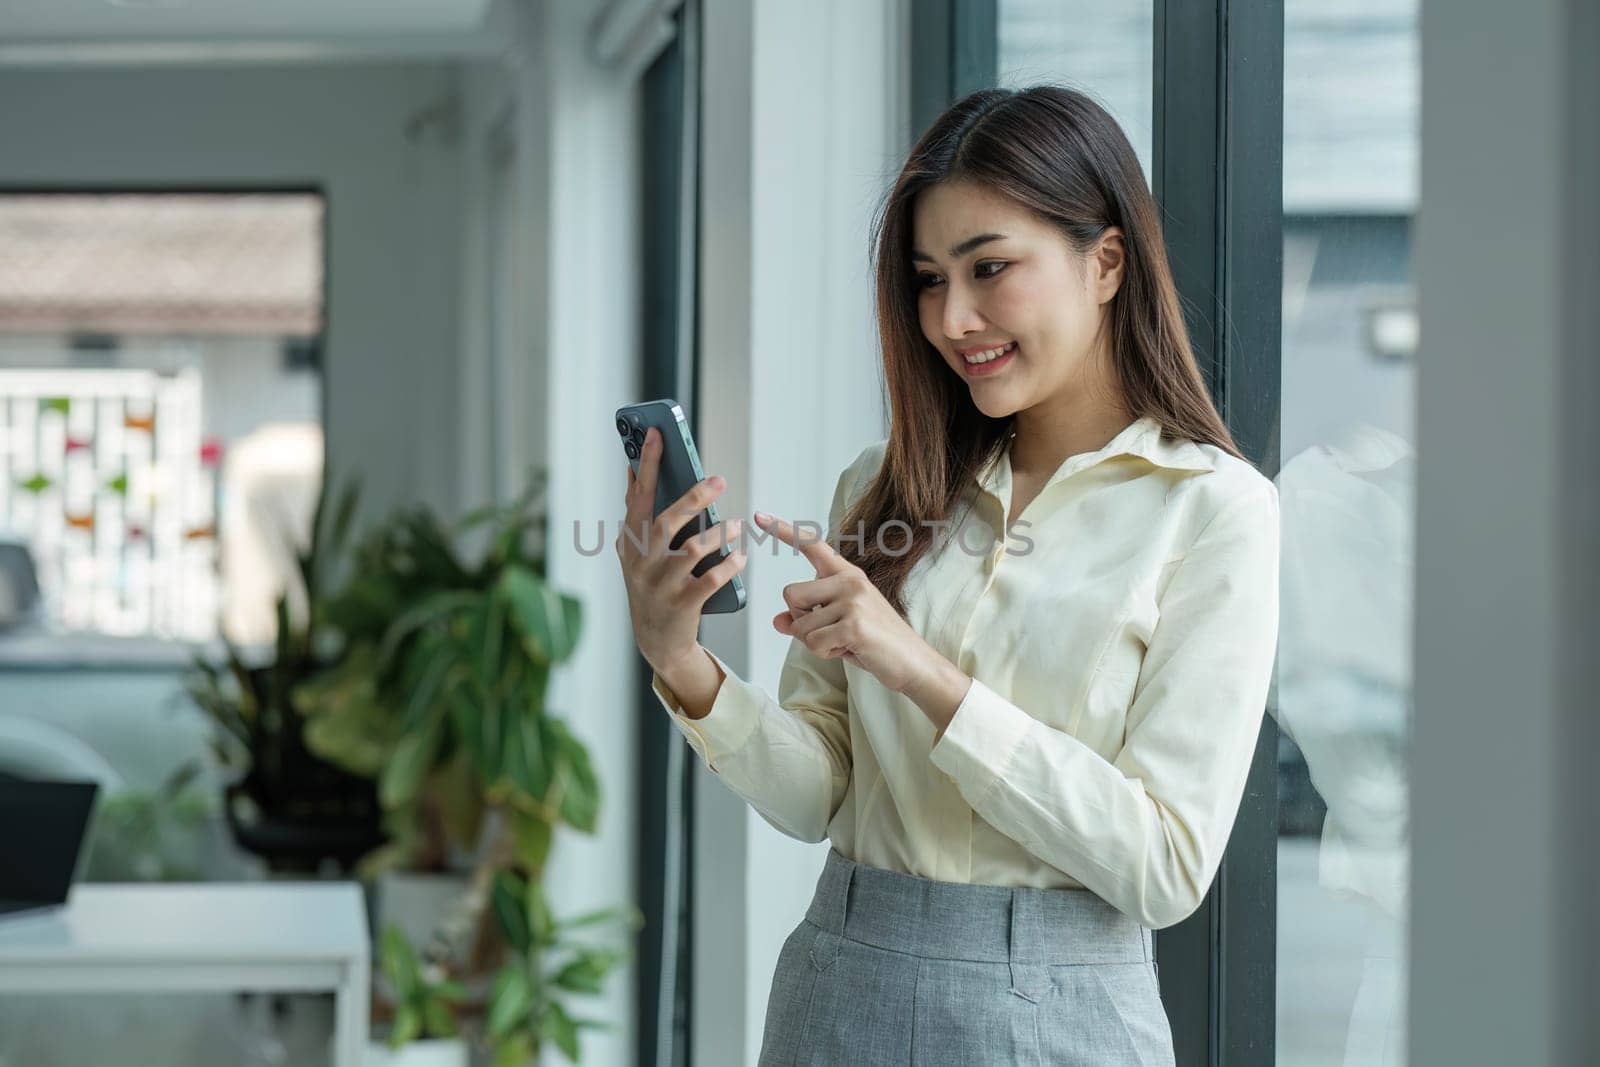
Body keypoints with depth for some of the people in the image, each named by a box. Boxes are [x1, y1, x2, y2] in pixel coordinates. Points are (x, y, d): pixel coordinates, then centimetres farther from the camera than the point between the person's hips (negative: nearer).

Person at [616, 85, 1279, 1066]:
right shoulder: (881, 486, 5)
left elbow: (1169, 869, -14)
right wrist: (684, 666, -14)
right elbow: (816, 798, 3)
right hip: (842, 987, 4)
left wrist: (923, 673, -19)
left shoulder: (1212, 507, -8)